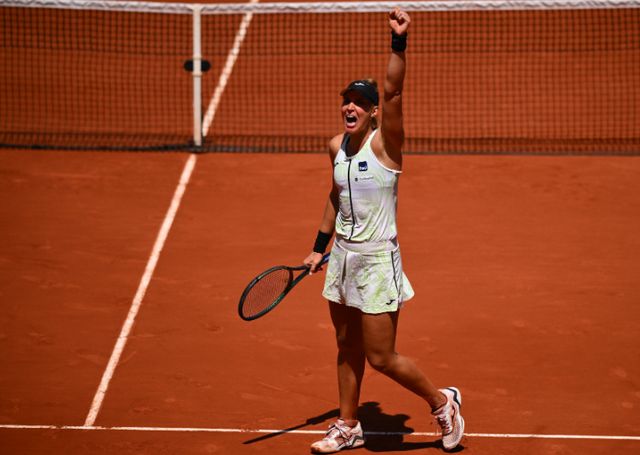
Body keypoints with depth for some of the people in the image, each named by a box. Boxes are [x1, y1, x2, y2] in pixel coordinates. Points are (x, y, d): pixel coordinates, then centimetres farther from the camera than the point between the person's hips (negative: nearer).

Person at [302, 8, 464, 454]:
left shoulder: (383, 143, -16)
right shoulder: (337, 146, 3)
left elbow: (393, 91, -31)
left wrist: (399, 42, -41)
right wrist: (320, 248, 19)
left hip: (377, 260, -7)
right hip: (343, 257, 7)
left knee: (381, 358, -2)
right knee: (348, 348, 16)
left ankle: (442, 400, 20)